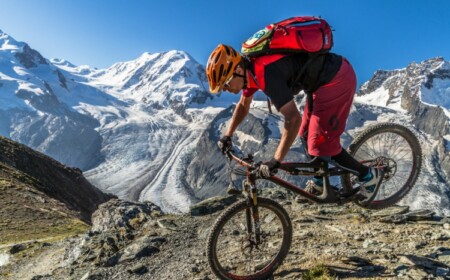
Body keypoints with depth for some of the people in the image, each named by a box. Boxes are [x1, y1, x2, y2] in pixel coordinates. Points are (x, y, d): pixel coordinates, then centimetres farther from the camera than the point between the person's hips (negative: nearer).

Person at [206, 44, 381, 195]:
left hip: (337, 79, -9)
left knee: (322, 142, -5)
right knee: (307, 135, 16)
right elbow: (243, 105, 18)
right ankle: (320, 182, 33)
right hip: (323, 79, 10)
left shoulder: (265, 72, -30)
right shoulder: (249, 67, 1)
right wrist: (227, 136, 16)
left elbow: (293, 119, -33)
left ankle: (367, 174, 16)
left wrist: (275, 161, -31)